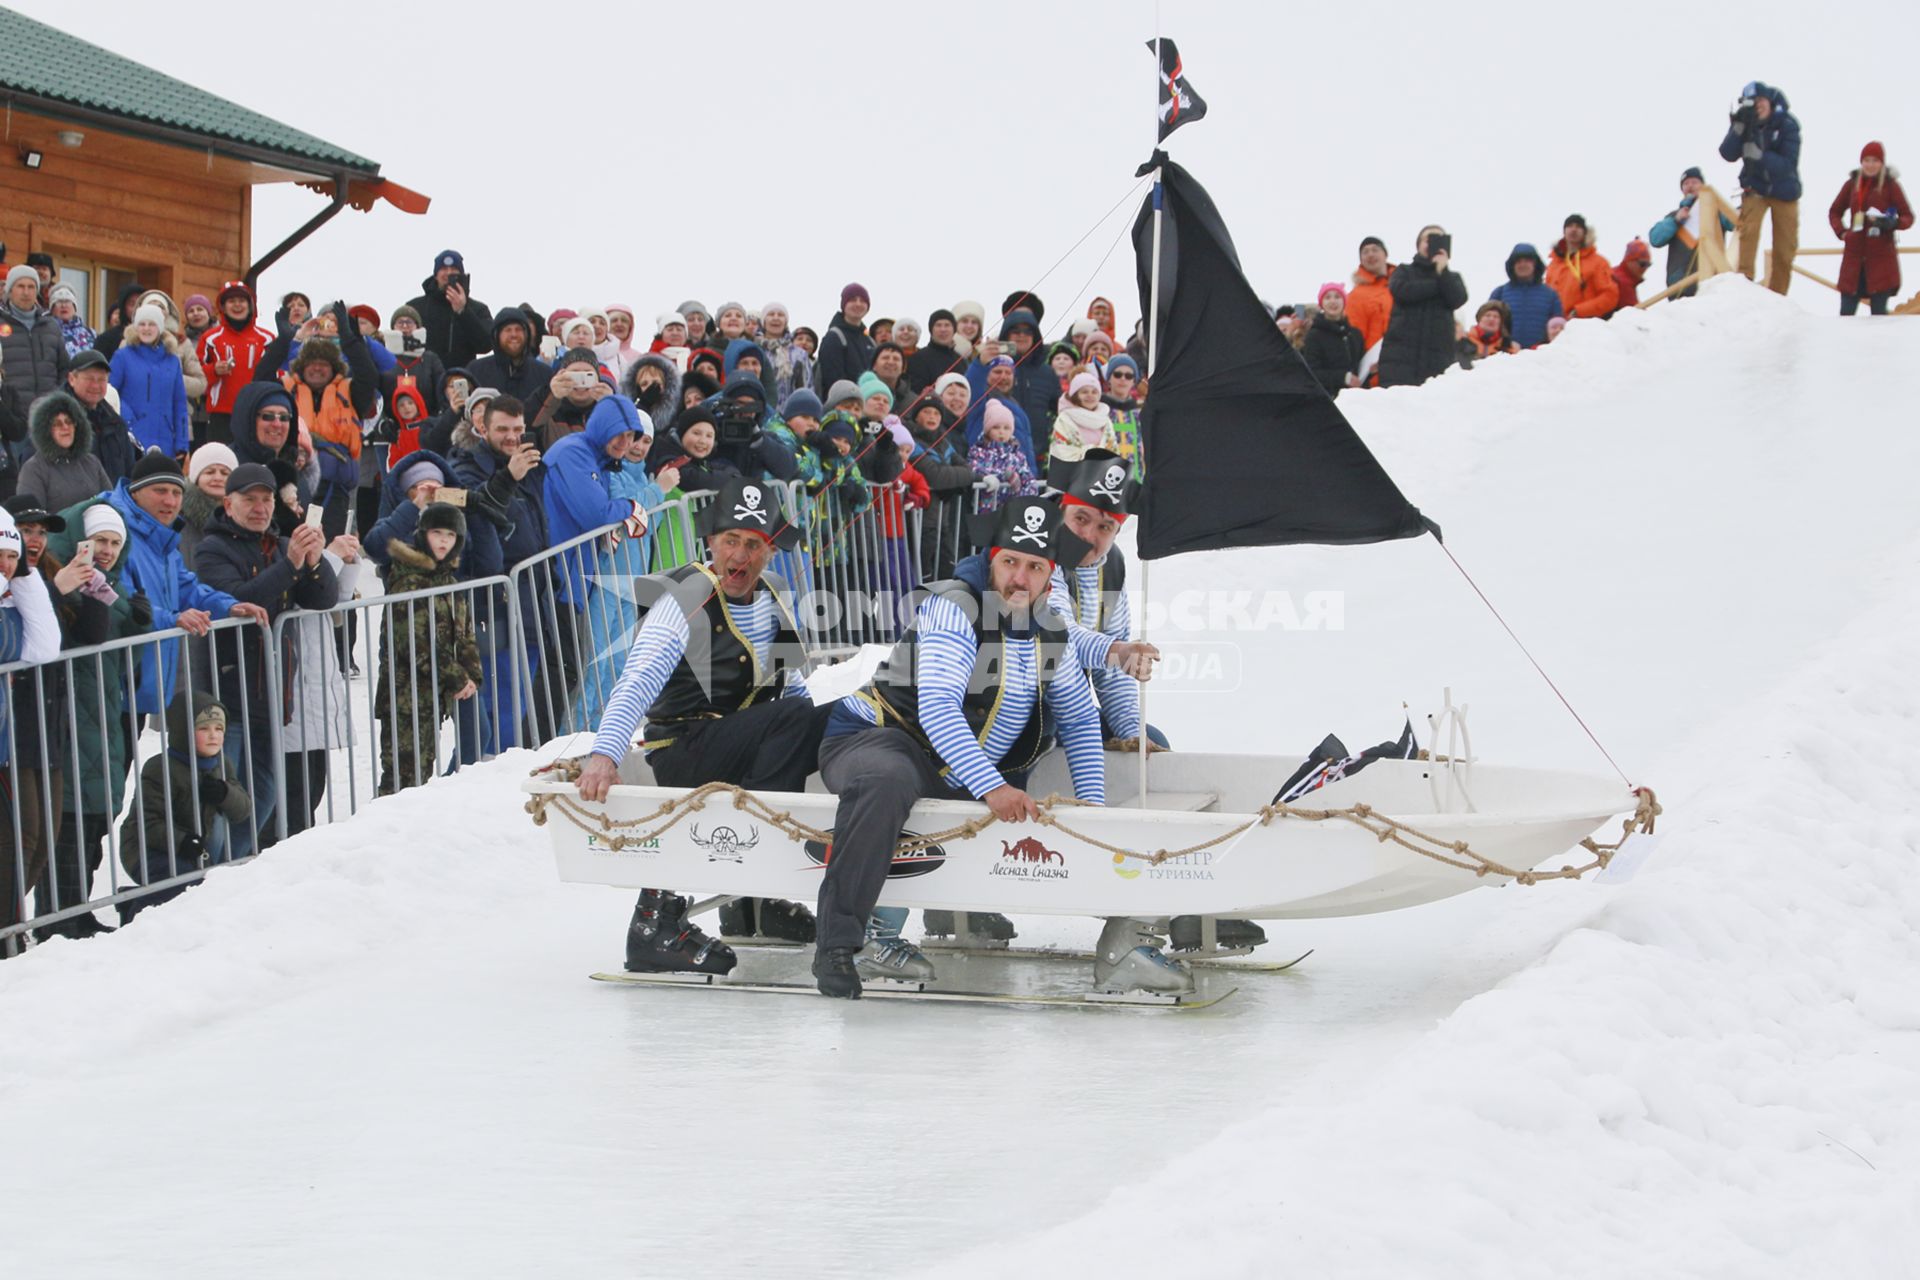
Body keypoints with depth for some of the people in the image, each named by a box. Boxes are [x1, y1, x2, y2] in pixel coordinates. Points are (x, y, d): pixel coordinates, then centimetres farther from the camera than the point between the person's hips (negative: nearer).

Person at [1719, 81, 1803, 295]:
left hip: (1785, 191, 0)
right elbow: (1728, 155, -19)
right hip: (1755, 187, 0)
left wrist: (1760, 155, -41)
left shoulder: (1787, 124, -19)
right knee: (1749, 228, -27)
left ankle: (1777, 296, 17)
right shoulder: (1746, 122, -12)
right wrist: (1737, 129, -35)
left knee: (1785, 250, 4)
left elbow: (1788, 164, -26)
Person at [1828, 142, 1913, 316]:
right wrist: (1841, 232, 2)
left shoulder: (1890, 185, -2)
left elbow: (1908, 217, 0)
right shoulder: (1852, 184, 7)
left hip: (1881, 258, -3)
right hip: (1854, 256, 3)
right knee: (1846, 312, 4)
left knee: (1879, 312, -1)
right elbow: (1835, 212, 20)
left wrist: (1892, 223, -21)